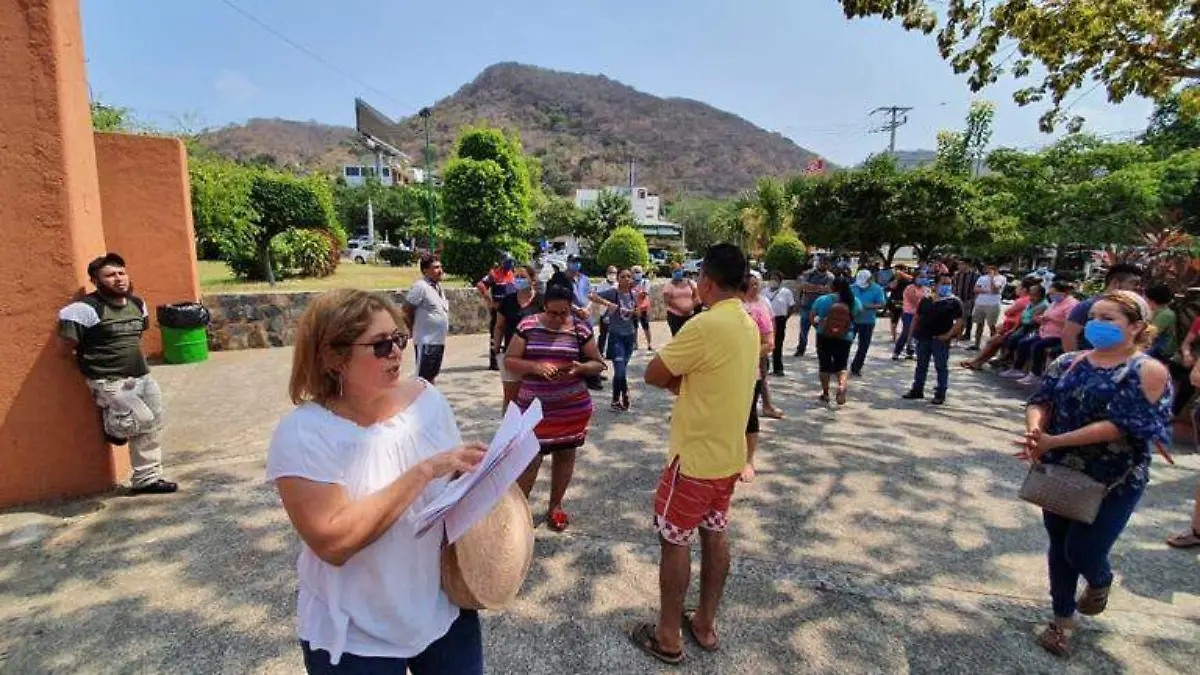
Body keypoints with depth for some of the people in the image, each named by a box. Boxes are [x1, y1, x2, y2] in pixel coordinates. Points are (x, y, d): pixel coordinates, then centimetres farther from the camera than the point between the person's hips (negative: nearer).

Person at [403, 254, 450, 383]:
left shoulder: (438, 286, 11)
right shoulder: (420, 286, -15)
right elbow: (406, 311, -14)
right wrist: (416, 329, -5)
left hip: (439, 340, 8)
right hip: (426, 341, -8)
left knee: (432, 376, 18)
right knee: (423, 377, -1)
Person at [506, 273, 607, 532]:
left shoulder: (580, 328, -4)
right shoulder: (528, 325, -4)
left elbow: (599, 364, 3)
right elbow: (509, 361, -2)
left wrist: (579, 367, -18)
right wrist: (535, 366, -20)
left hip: (572, 407, 1)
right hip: (534, 407, -1)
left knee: (565, 454, 12)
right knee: (530, 458, 0)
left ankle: (555, 506, 32)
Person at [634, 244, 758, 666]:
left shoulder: (705, 325, -24)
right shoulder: (749, 325, 4)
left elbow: (653, 375, -17)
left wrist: (679, 381, 0)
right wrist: (687, 383, -2)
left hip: (697, 457, -8)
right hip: (729, 453, 8)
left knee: (673, 540, 7)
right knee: (715, 536, 18)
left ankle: (668, 635, 22)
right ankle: (705, 624, 34)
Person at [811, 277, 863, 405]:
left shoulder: (822, 300, -10)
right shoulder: (854, 302, -5)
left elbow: (811, 318, -4)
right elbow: (859, 313, 14)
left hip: (824, 337, -1)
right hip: (845, 338, 1)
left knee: (825, 365, 11)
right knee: (841, 366, 12)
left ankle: (825, 393, 19)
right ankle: (841, 386, -14)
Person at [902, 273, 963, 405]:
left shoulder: (954, 302, -2)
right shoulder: (926, 300, 11)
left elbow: (959, 321, -9)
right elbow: (917, 317, 15)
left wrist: (948, 335, -17)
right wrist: (913, 332, 6)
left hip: (940, 339, -5)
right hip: (923, 338, 5)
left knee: (941, 367, 2)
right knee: (921, 365, 13)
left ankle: (940, 394, 9)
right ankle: (917, 390, 24)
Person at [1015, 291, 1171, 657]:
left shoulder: (1148, 371, -13)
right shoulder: (1067, 362, 2)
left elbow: (1122, 425, -22)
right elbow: (1040, 401, -4)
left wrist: (1053, 442, -26)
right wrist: (1035, 431, -27)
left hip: (1114, 482, -4)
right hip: (1059, 474, 4)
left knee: (1083, 551, 2)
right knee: (1059, 547, 14)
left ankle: (1101, 582, 40)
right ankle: (1063, 619, 34)